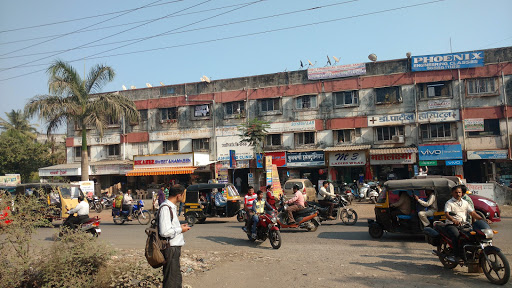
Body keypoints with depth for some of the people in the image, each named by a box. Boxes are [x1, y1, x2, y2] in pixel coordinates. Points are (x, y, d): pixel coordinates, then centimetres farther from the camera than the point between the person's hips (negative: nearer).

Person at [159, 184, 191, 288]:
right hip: (170, 249, -10)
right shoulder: (165, 208, -20)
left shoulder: (171, 206, 13)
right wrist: (180, 229, -14)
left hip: (175, 247, 10)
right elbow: (165, 232, -27)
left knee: (177, 277, 18)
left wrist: (179, 226, 10)